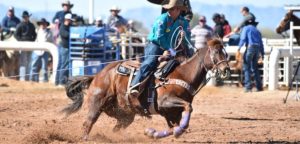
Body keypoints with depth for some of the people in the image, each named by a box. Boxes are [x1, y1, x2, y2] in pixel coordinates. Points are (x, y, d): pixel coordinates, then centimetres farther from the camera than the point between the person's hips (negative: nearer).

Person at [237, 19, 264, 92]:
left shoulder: (245, 28, 10)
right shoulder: (257, 30, 26)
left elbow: (243, 38, -6)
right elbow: (261, 43, 21)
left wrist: (239, 48, -11)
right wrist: (262, 53, 20)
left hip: (250, 46, -6)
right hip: (258, 48, 6)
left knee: (247, 67, -4)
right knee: (254, 67, 15)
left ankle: (248, 86, -14)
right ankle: (259, 86, 10)